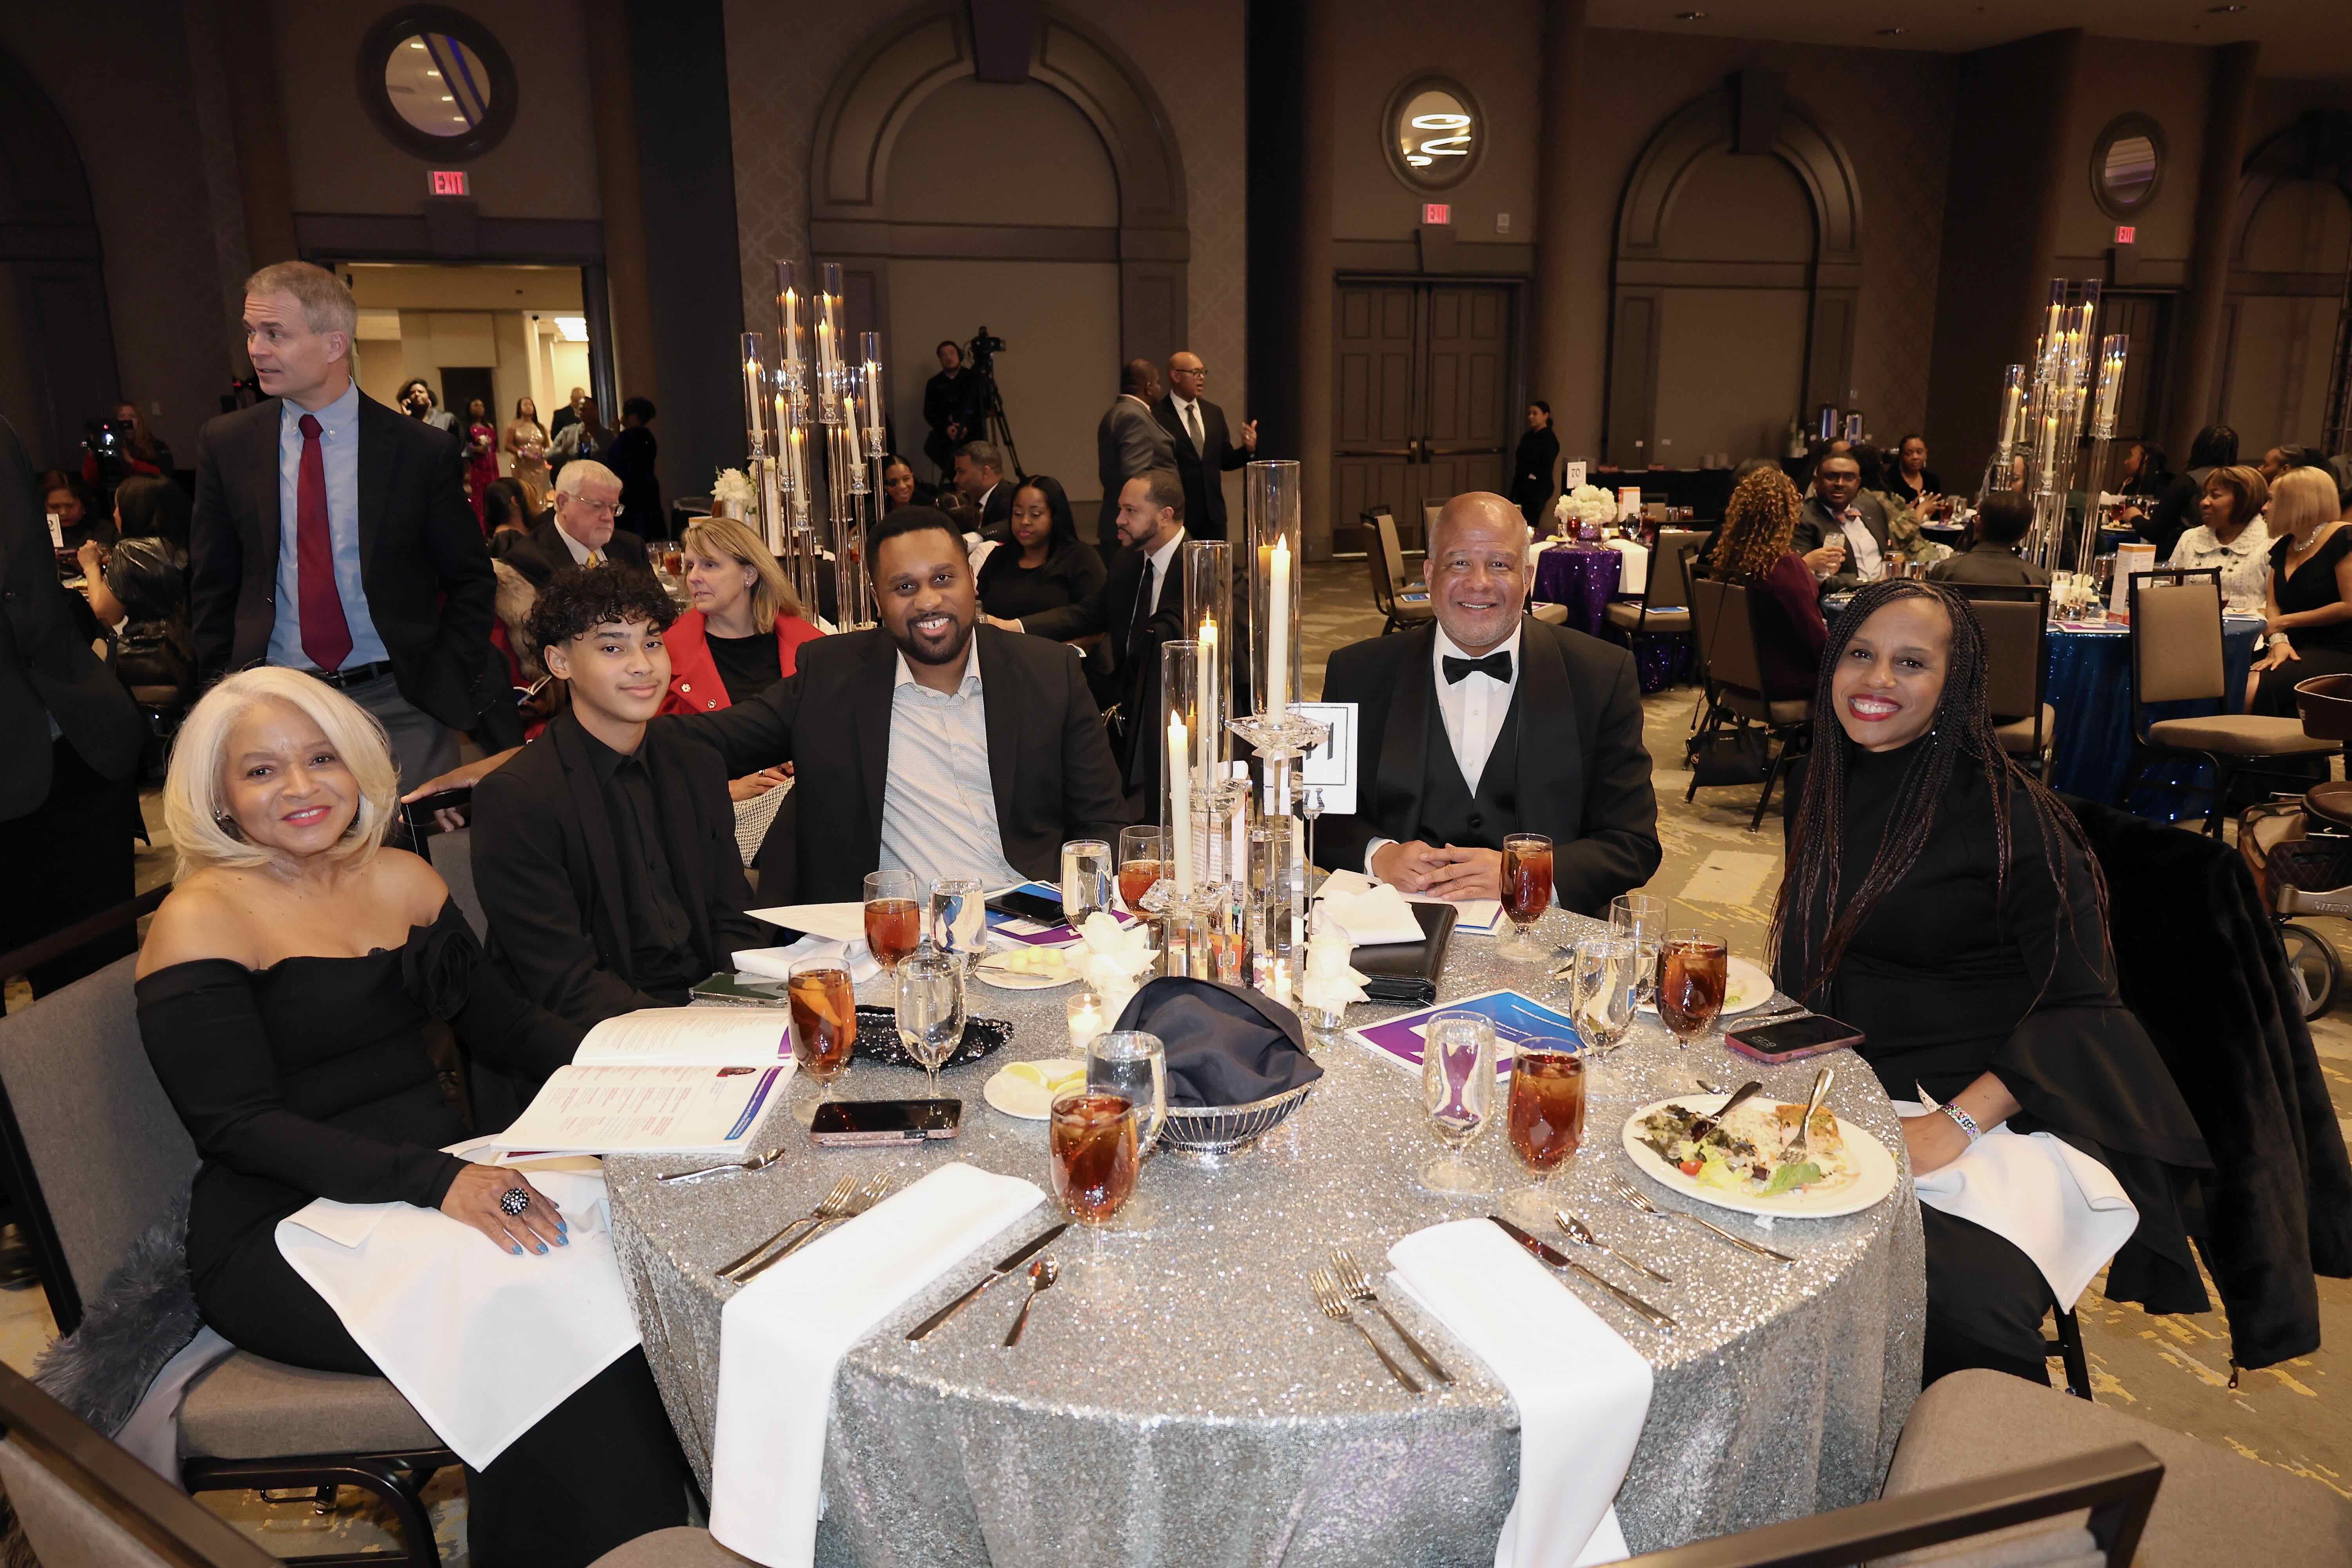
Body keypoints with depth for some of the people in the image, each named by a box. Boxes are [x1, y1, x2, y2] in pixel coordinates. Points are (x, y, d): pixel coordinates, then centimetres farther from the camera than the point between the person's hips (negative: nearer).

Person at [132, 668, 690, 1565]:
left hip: (441, 1175, 6)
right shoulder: (202, 920, -6)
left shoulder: (403, 880, 12)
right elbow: (241, 1127, -14)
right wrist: (436, 1181, -28)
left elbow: (502, 1027, 15)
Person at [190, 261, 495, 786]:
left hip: (399, 705, -2)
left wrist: (446, 683, -5)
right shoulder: (225, 444, 5)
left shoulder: (422, 449, -3)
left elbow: (470, 579, 4)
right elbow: (212, 585, 11)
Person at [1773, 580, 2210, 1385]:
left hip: (1988, 1107, -5)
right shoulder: (1822, 786, 10)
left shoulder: (2006, 813, -9)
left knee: (1955, 1297, -32)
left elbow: (2082, 1006, -10)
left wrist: (1958, 1121, -22)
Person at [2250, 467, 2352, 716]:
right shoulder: (2283, 546, 18)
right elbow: (2274, 606, 12)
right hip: (2297, 650, 7)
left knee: (2254, 691, -34)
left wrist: (2283, 622, -8)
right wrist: (2279, 641, -9)